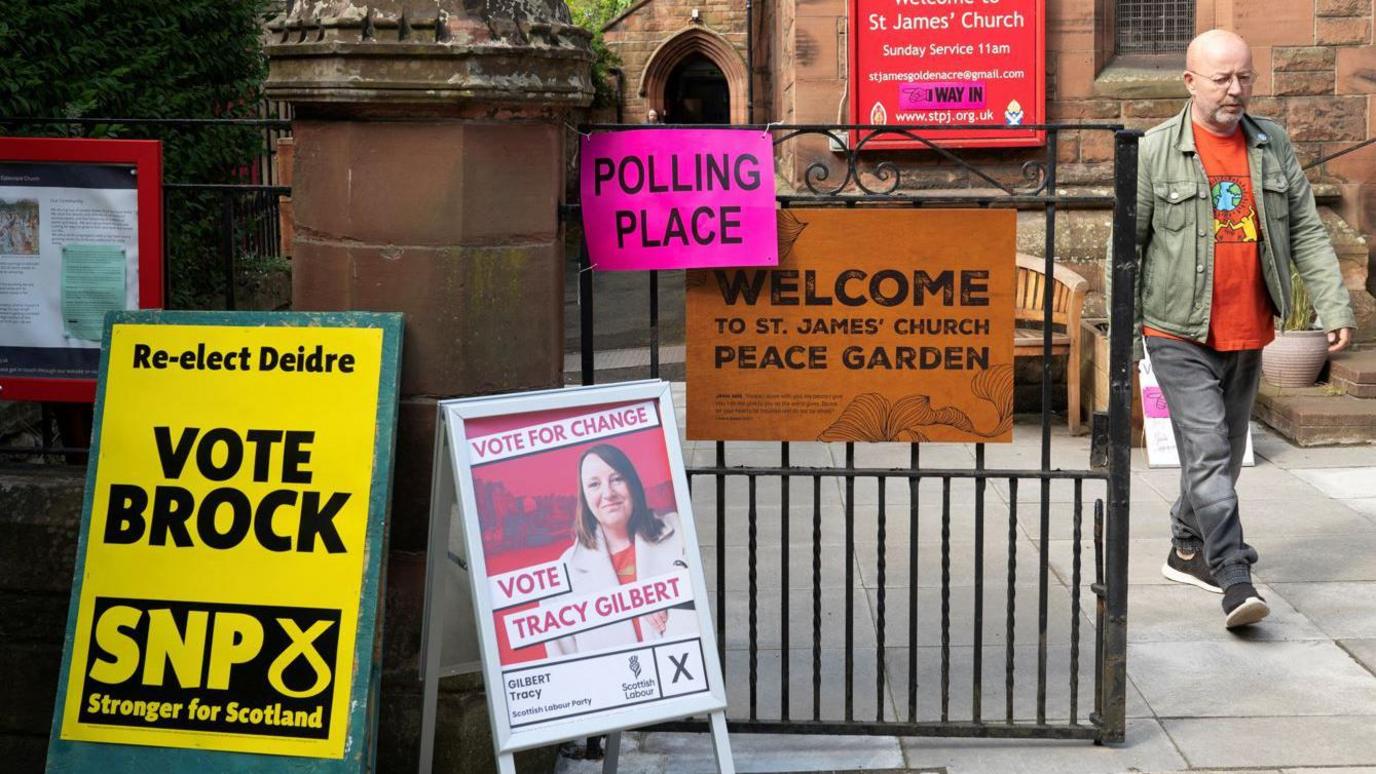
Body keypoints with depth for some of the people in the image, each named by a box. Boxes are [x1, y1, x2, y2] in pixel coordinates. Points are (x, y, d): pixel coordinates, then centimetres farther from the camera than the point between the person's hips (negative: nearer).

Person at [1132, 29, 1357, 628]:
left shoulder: (1273, 146, 6)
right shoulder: (1155, 152, -6)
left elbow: (1306, 233, 8)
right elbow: (1128, 244, -2)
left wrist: (1335, 307, 0)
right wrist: (1123, 329, -4)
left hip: (1247, 334, 5)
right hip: (1180, 336, -5)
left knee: (1225, 453, 16)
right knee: (1209, 455, -11)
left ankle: (1188, 550, 34)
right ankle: (1234, 583, -13)